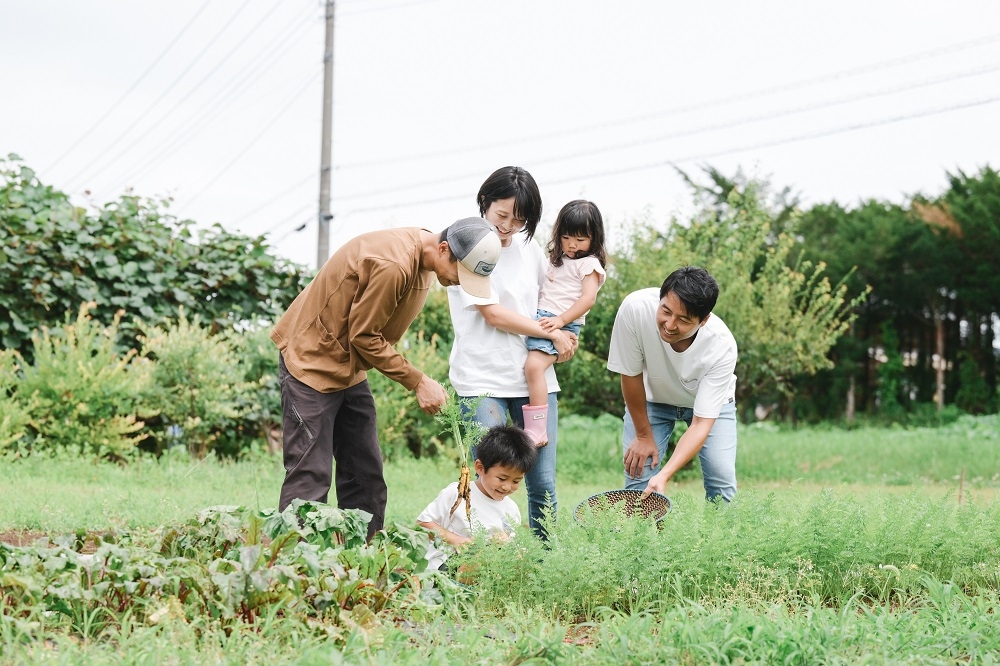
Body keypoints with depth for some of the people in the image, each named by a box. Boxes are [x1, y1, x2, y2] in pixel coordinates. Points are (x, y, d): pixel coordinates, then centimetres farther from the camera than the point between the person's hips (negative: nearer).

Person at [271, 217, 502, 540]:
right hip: (311, 360, -10)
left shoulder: (421, 259, 1)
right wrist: (418, 382, -19)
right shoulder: (392, 266, -28)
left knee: (365, 474, 8)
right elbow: (364, 336, -21)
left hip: (349, 368, 10)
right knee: (311, 476, -12)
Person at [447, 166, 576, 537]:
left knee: (543, 485, 2)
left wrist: (564, 332, 5)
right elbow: (492, 314, -10)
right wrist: (553, 335, -4)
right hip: (482, 380, -5)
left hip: (534, 377, 5)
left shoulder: (530, 249, 11)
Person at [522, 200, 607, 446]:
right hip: (541, 319, 10)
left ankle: (536, 431, -29)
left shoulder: (589, 264, -2)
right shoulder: (560, 260, 24)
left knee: (534, 365, -27)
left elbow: (588, 298, -14)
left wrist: (560, 320, -22)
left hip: (562, 325, -10)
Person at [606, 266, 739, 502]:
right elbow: (631, 375, -20)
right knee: (638, 474, -13)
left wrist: (664, 475, -42)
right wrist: (643, 436, -10)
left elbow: (702, 422, -32)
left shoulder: (722, 347, -36)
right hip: (652, 397, 1)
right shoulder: (636, 308, -37)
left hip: (710, 402, 0)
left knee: (722, 480, -14)